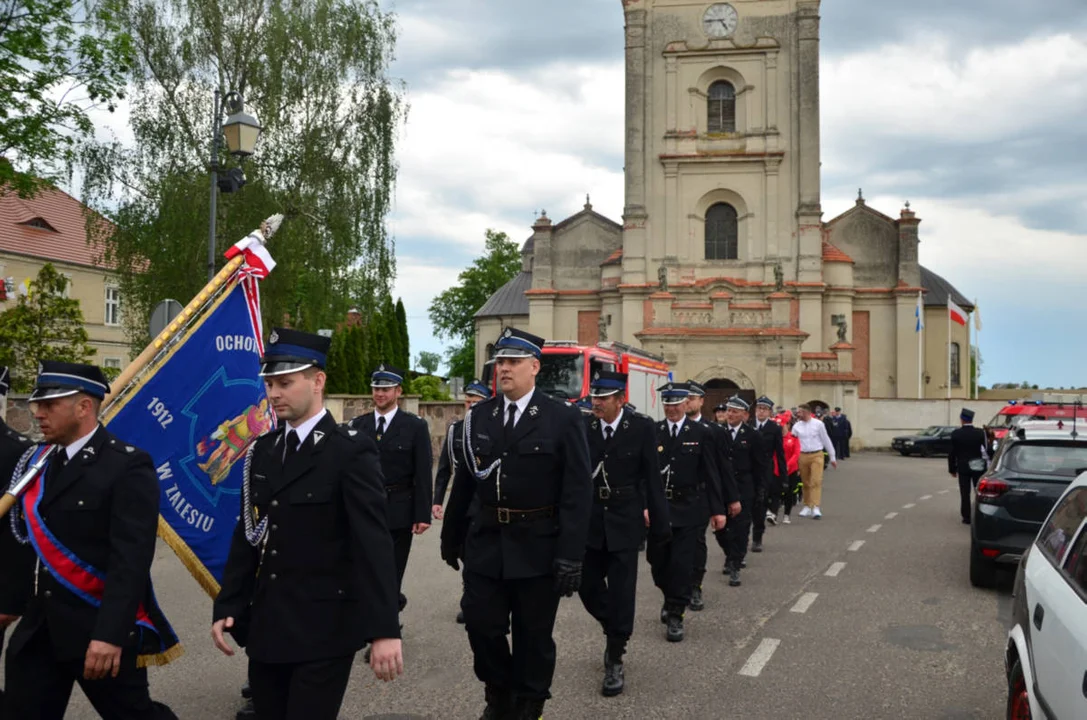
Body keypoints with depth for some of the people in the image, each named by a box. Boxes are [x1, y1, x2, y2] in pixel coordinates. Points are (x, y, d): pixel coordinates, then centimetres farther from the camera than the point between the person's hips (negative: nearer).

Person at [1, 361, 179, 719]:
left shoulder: (127, 466, -14)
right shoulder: (35, 461, 9)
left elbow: (131, 559, -21)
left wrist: (110, 633, -26)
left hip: (100, 630, -6)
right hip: (37, 628, 7)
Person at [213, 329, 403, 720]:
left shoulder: (352, 451, -11)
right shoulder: (262, 451, 9)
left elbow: (374, 544, -16)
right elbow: (246, 536, 13)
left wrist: (384, 630, -21)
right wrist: (226, 608, 7)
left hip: (324, 629, -6)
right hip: (265, 626, 6)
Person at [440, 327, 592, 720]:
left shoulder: (563, 418, -7)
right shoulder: (479, 415, 6)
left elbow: (578, 491, -11)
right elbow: (464, 481, 11)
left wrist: (571, 555, -16)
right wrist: (452, 536, 13)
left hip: (538, 547, -3)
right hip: (485, 542, 3)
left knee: (534, 635, 8)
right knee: (481, 625, 6)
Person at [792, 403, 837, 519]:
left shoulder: (818, 424, -3)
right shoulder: (796, 426, 3)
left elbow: (826, 440, 3)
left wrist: (832, 457, 7)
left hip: (817, 455, -3)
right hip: (802, 456, 3)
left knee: (816, 481, -11)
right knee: (805, 483, 10)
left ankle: (816, 508, -14)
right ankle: (807, 507, 22)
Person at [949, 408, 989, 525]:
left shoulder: (956, 434, -7)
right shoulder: (980, 433, -6)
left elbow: (952, 453, -3)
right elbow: (986, 450, -5)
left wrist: (952, 469, 6)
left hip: (963, 467, -1)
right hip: (978, 467, 1)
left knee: (965, 493, 4)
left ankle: (967, 517, 4)